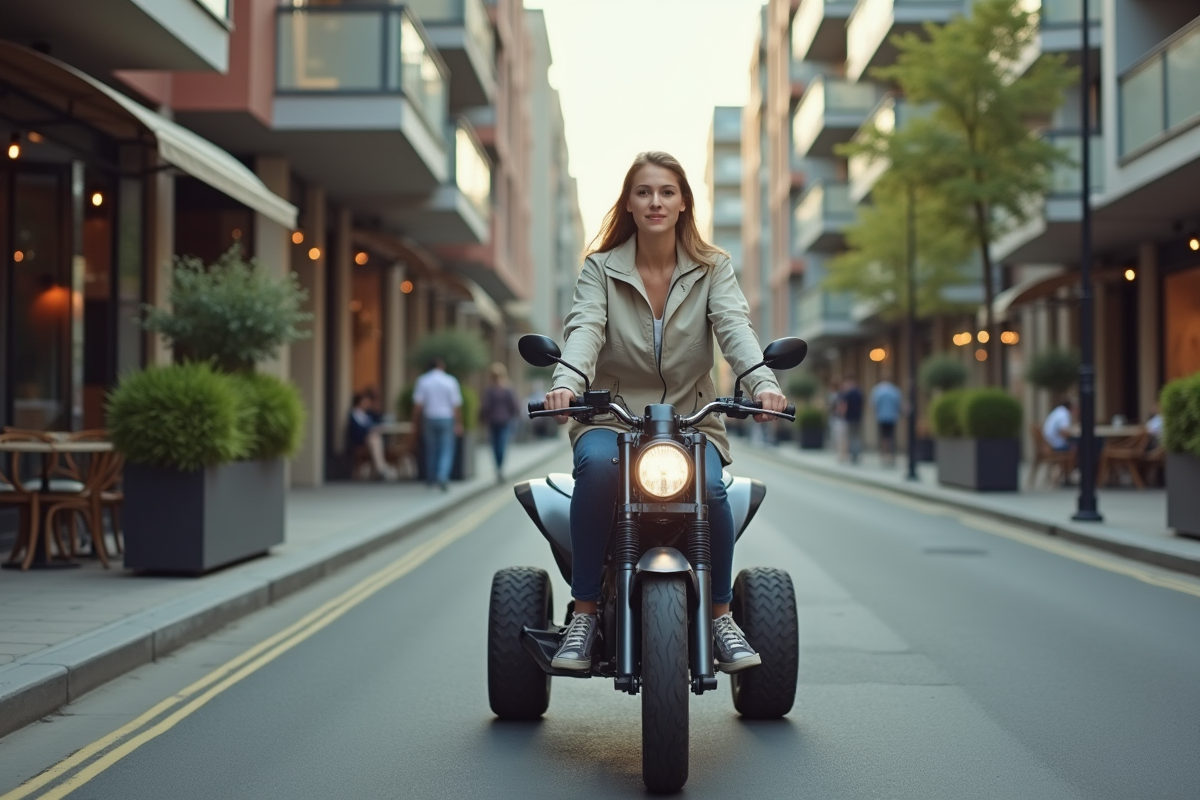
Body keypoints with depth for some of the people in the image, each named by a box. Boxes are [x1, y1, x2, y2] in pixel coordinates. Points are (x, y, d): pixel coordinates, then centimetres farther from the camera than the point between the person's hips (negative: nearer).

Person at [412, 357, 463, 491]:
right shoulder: (450, 381, -3)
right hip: (446, 419, -2)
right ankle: (442, 476, -19)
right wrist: (458, 423, -2)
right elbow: (456, 405, -5)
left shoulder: (422, 381, -1)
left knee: (431, 450, 13)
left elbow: (418, 404, -6)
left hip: (429, 419, 2)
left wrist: (416, 420, 3)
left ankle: (430, 480, 19)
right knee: (447, 450, 1)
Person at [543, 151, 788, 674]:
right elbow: (584, 329, -14)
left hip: (692, 417, 1)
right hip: (612, 414, 0)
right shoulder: (601, 268, 4)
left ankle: (721, 615, -9)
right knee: (597, 467, -34)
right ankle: (584, 614, -22)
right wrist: (565, 381, -36)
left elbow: (734, 326, -12)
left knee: (707, 487, -31)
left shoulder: (712, 269, 5)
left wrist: (763, 381, -34)